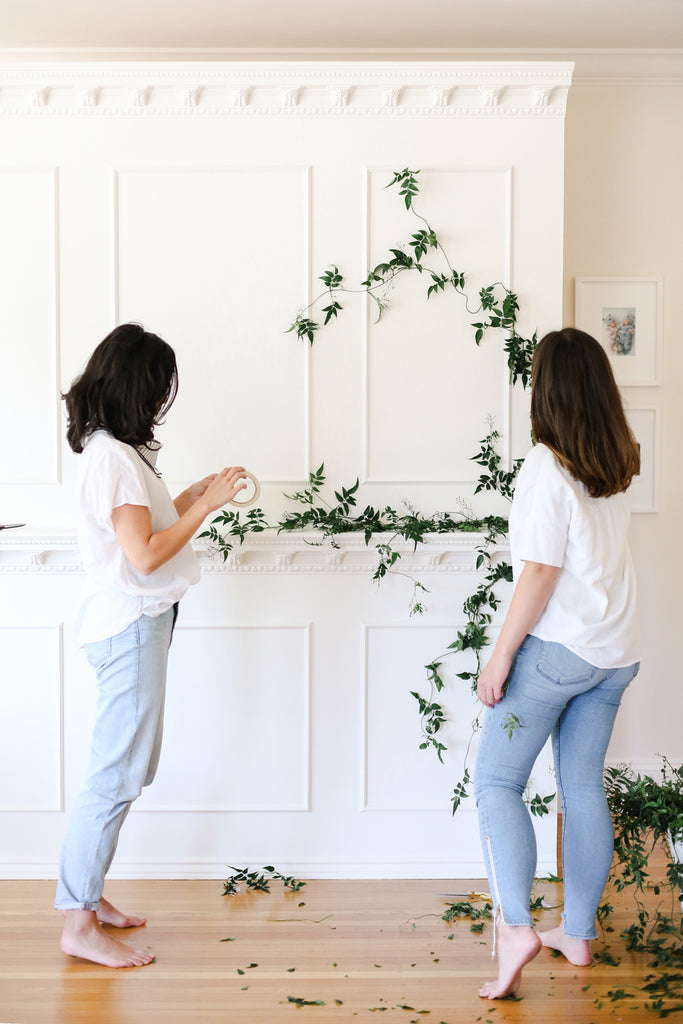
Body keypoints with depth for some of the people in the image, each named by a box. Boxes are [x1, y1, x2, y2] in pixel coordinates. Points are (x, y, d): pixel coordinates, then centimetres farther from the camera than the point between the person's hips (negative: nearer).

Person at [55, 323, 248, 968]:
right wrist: (207, 505, -14)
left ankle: (87, 895, 25)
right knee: (117, 774, -5)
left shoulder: (113, 451, 14)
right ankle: (80, 924, 3)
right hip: (130, 626, -11)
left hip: (131, 623, 11)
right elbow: (145, 554, -22)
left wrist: (193, 496, 11)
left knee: (128, 768, 16)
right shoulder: (113, 457, -18)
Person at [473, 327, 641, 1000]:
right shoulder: (616, 466, 6)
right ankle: (578, 932, 21)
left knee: (496, 781, -1)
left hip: (555, 647, -7)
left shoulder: (547, 465, -15)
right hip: (613, 653, 7)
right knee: (583, 789, 13)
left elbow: (541, 571, -18)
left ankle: (514, 927, -12)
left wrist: (500, 657, -13)